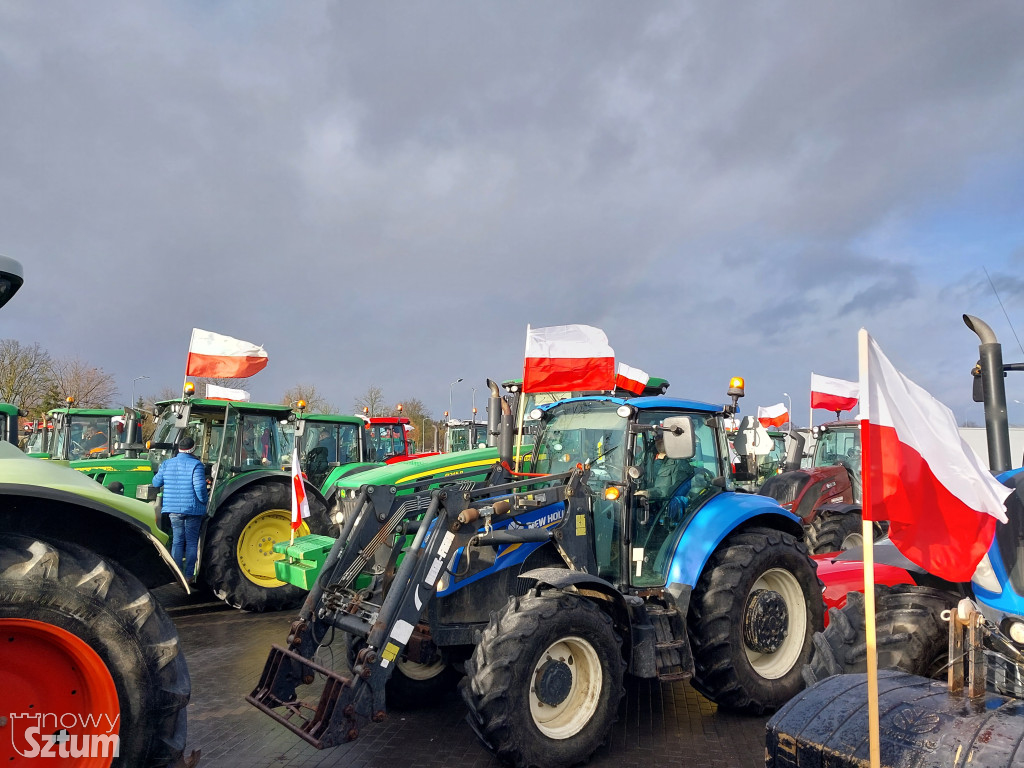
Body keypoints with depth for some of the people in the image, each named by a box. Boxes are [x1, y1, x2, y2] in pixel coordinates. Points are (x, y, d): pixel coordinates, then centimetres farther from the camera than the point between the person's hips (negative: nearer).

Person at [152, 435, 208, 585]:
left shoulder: (166, 464, 4)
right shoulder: (196, 464, -11)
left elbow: (156, 483, 11)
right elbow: (199, 487, -18)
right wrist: (204, 502, -4)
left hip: (173, 509, 4)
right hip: (193, 509, -4)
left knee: (177, 541, 12)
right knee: (191, 542, 5)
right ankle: (189, 576, 6)